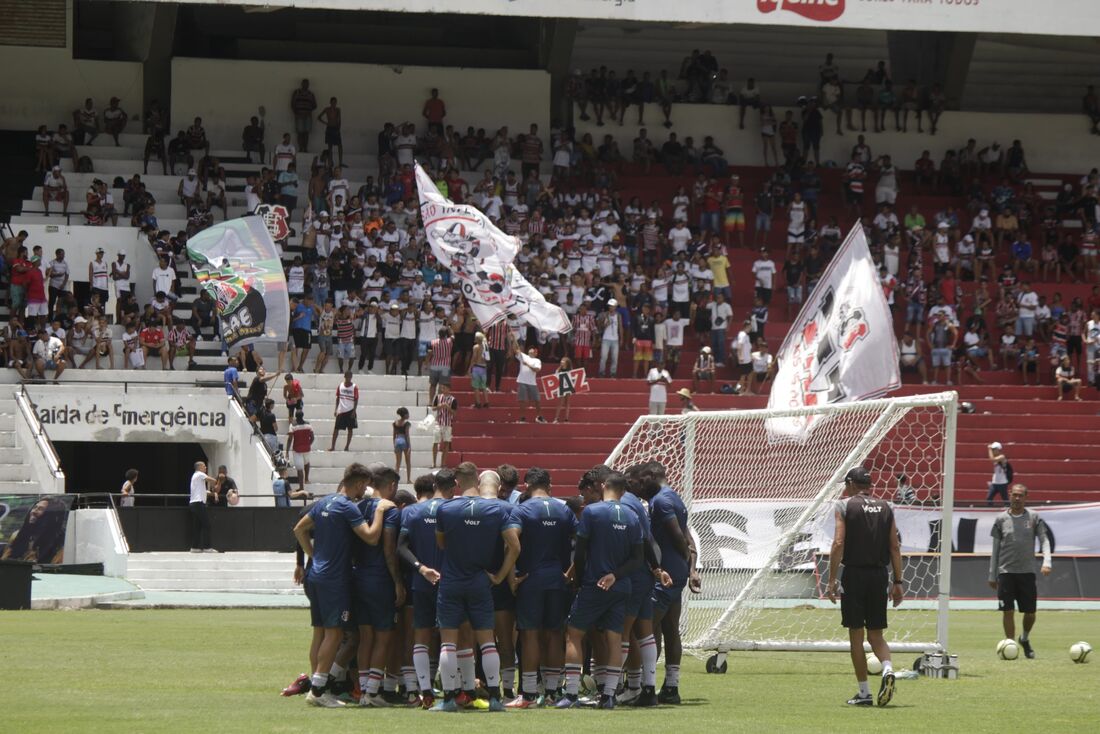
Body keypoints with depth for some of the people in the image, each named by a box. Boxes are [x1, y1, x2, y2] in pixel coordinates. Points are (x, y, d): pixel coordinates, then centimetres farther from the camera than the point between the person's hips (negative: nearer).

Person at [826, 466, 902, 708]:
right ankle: (888, 669, -17)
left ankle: (864, 693, 3)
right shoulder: (886, 508, 9)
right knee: (876, 634, 12)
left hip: (854, 574, -3)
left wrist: (832, 579, -9)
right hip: (879, 575, 3)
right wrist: (898, 582, 9)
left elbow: (838, 543, -10)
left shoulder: (845, 506, -2)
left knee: (856, 635, 4)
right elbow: (895, 546, 6)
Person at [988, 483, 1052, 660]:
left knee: (1030, 612, 4)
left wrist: (1046, 562, -16)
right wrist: (992, 575, 7)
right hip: (1006, 572, -1)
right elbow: (995, 549, 9)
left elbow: (1044, 540, 2)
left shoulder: (1034, 518, 5)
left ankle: (1025, 639, 30)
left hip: (1027, 572, 1)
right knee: (1008, 611, -5)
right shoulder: (1001, 519, 5)